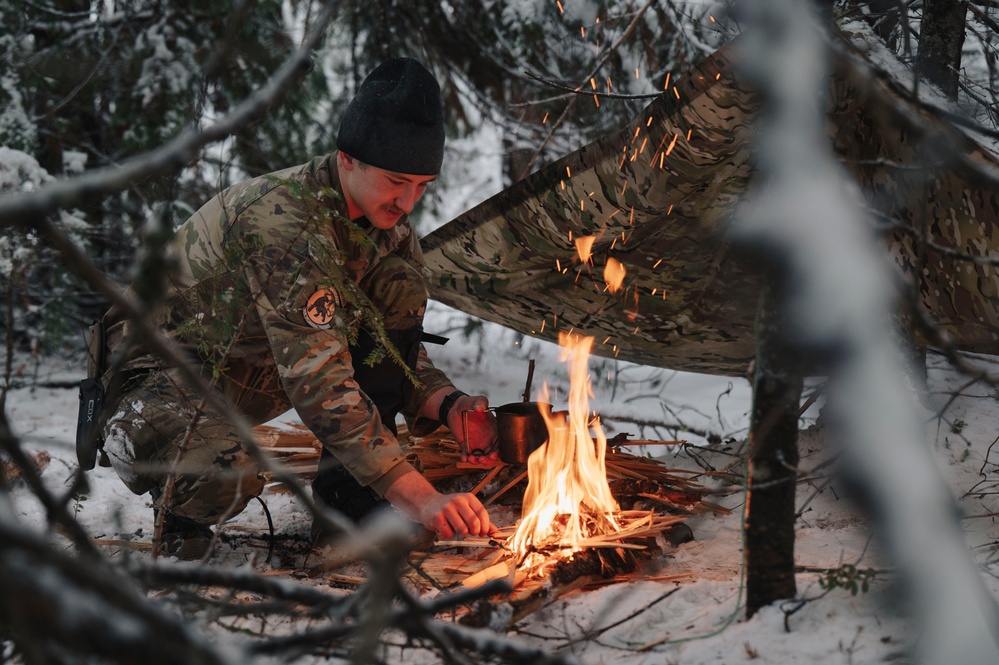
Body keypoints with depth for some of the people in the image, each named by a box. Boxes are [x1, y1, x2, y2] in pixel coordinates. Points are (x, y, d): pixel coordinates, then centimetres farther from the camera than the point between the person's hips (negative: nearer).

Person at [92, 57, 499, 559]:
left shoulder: (385, 221, -5)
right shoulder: (283, 221, -31)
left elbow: (401, 350, 2)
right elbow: (318, 383, -37)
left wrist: (447, 404, -20)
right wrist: (417, 497, -40)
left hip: (256, 380, 8)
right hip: (157, 381, -8)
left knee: (398, 283, -11)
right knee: (223, 477, -41)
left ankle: (348, 503, -4)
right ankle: (181, 516, 0)